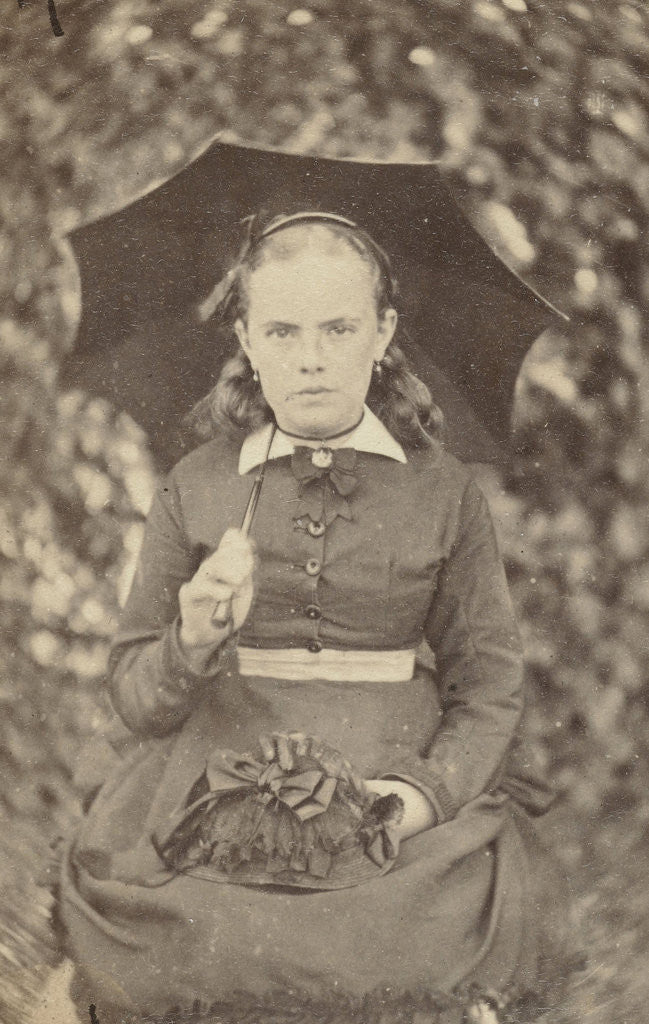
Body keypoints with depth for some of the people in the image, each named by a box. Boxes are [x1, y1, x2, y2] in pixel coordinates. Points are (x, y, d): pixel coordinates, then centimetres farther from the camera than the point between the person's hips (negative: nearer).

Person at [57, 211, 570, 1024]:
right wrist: (194, 644, -15)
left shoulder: (444, 492, 5)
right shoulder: (193, 490, 6)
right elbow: (134, 697, 6)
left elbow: (490, 685, 7)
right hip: (220, 794, 1)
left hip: (399, 785, 0)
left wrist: (431, 788, -11)